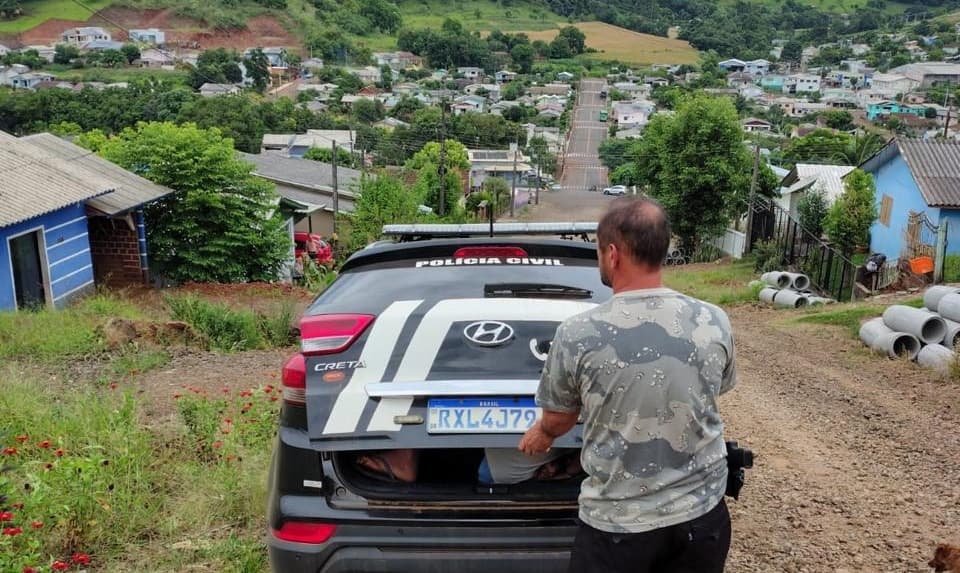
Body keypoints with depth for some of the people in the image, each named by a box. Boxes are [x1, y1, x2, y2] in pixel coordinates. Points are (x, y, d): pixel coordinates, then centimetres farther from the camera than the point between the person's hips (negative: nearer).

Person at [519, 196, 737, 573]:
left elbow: (558, 420, 0)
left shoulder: (578, 335, -17)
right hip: (703, 514, 3)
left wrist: (541, 436, 25)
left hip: (618, 524, -3)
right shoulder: (715, 323, -9)